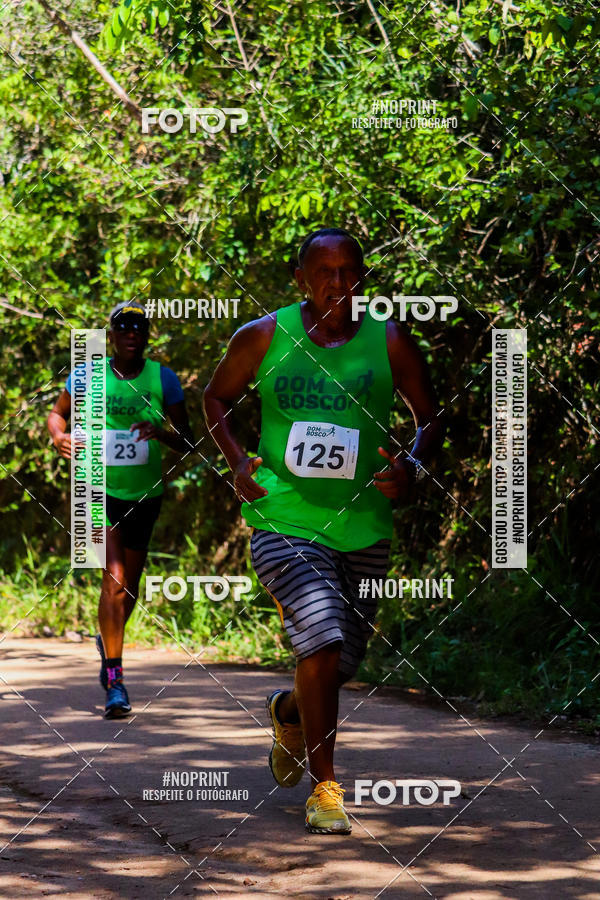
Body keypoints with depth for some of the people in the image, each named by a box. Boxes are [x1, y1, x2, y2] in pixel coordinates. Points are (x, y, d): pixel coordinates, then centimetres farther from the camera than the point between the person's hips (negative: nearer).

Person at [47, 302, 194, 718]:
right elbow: (58, 413, 11)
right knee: (114, 578, -20)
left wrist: (161, 432, -24)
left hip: (145, 494, 3)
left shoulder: (164, 379, -4)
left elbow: (188, 443, -2)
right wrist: (60, 437, -12)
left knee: (130, 588, 15)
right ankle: (115, 682, -21)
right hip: (100, 491, -3)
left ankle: (108, 642, 48)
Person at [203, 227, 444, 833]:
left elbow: (430, 419, 11)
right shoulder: (264, 338, -1)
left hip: (364, 528, 3)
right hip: (283, 520, -3)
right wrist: (236, 459, -2)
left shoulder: (390, 344, 0)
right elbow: (216, 397, 14)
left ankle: (288, 712, 47)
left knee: (343, 663, 10)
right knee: (321, 640, -22)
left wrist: (413, 466, -10)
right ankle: (324, 787, -9)